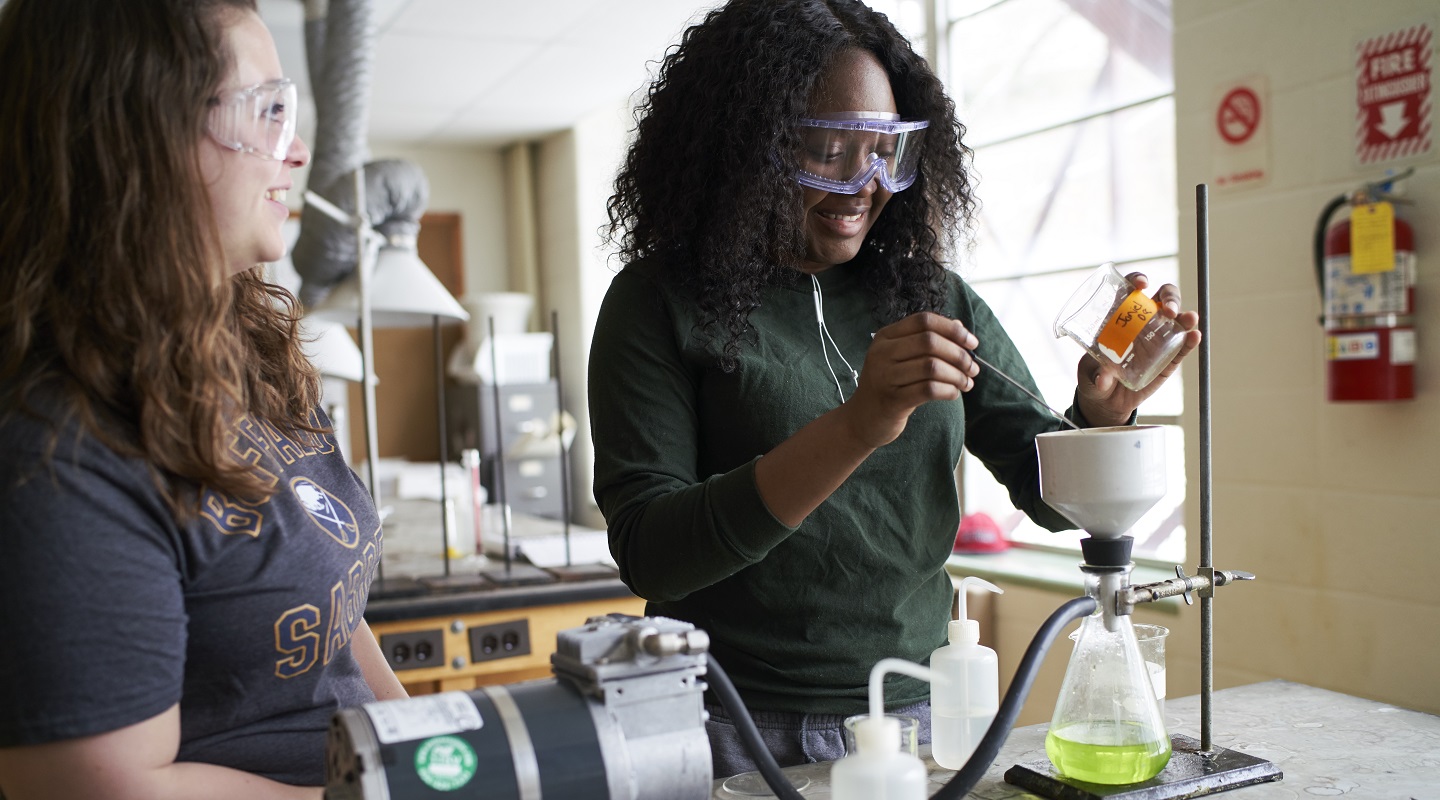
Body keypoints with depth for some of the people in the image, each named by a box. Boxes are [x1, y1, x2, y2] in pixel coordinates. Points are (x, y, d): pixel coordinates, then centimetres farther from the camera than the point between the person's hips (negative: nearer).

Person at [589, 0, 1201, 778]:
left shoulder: (931, 298, 3)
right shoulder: (660, 303, -9)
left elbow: (1051, 494, 4)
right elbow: (646, 555, -18)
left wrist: (1100, 414, -18)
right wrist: (854, 430, -29)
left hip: (919, 710, 4)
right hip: (741, 735, -3)